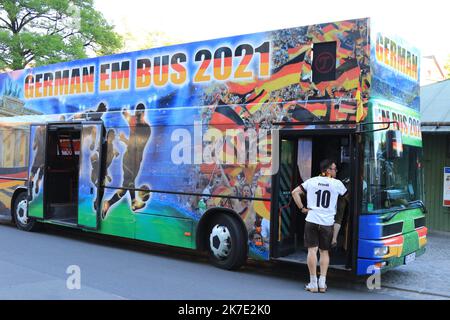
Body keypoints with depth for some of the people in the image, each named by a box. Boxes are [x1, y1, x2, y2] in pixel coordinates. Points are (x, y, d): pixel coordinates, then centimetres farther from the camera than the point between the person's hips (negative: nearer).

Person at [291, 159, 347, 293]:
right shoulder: (337, 183, 3)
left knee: (312, 250, 1)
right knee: (324, 251, 12)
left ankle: (313, 284, 0)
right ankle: (322, 283, 9)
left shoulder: (311, 181, 6)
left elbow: (295, 192, 4)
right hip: (327, 222, 0)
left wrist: (302, 208, 6)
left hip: (312, 220, 0)